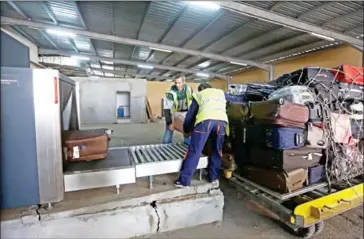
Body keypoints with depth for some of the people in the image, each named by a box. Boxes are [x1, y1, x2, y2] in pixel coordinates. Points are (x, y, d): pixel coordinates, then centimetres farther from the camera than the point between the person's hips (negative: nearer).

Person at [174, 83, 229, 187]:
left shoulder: (199, 94, 30)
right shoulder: (221, 92, 37)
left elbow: (191, 114, 28)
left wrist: (186, 129, 39)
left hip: (206, 120, -2)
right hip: (221, 121, 3)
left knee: (194, 151, 1)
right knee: (217, 151, 19)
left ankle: (184, 181, 6)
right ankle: (214, 178, 27)